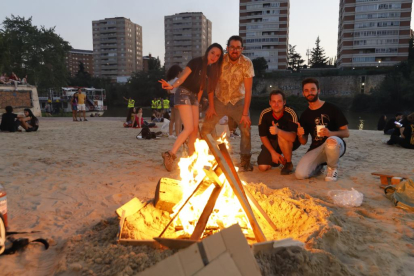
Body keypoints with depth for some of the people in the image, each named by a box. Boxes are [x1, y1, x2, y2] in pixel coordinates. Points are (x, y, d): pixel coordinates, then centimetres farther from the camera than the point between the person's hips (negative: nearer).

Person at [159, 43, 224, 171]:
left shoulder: (210, 69, 11)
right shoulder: (196, 62, -11)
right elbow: (182, 77, -21)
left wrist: (197, 102, 13)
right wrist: (172, 86, -39)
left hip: (194, 97, 8)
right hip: (184, 93, -8)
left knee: (195, 130, 4)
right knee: (189, 128, -17)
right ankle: (170, 154, -12)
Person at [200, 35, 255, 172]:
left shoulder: (247, 63, -18)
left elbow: (248, 90, -20)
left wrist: (245, 113, -24)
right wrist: (211, 106, -13)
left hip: (238, 101, -1)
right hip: (219, 100, 1)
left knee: (246, 128, -14)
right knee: (205, 128, -3)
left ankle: (245, 162, 2)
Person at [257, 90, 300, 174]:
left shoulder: (291, 114, -26)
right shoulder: (265, 114, -16)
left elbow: (293, 137, -37)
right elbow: (263, 136, -7)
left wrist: (278, 131, -55)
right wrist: (273, 152, -12)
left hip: (290, 143, -3)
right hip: (271, 143, 3)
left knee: (282, 137, -38)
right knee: (262, 167, -13)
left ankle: (289, 164, -13)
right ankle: (279, 159, 20)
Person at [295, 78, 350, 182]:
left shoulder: (332, 109, -4)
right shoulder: (305, 115, 8)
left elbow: (346, 132, -5)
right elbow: (303, 142, 9)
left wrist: (330, 133, -27)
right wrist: (300, 135, -16)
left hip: (335, 146, -3)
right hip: (316, 149, 3)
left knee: (332, 140, -41)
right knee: (300, 174, -23)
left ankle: (333, 168, -9)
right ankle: (319, 165, 13)